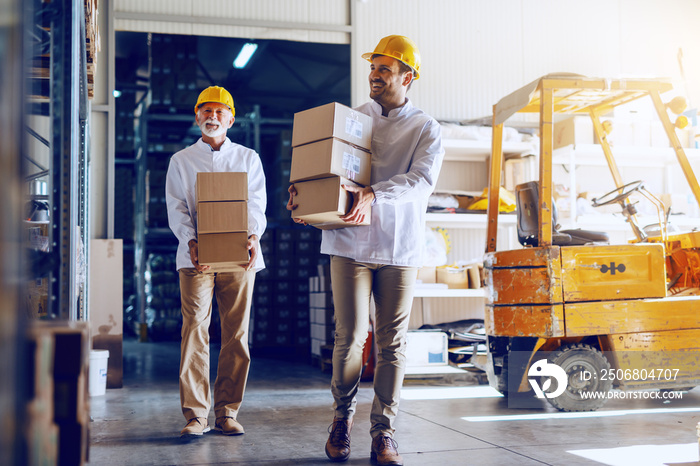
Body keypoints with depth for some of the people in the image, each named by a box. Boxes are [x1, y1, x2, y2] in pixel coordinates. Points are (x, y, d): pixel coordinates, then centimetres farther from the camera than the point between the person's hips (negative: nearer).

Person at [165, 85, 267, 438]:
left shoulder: (248, 158, 15)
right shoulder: (181, 161, 14)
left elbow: (256, 204, 4)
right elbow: (176, 209, 4)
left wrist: (253, 235, -17)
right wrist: (190, 241, -15)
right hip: (196, 257, -1)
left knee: (236, 335, 0)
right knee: (195, 332, -8)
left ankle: (227, 412, 8)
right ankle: (196, 414, -4)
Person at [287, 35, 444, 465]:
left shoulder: (427, 130, 3)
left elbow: (421, 180, -14)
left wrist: (373, 196, -30)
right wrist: (302, 191, -6)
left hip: (400, 247, -1)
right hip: (350, 242, 1)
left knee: (392, 342, 2)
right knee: (349, 337, -3)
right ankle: (343, 414, 20)